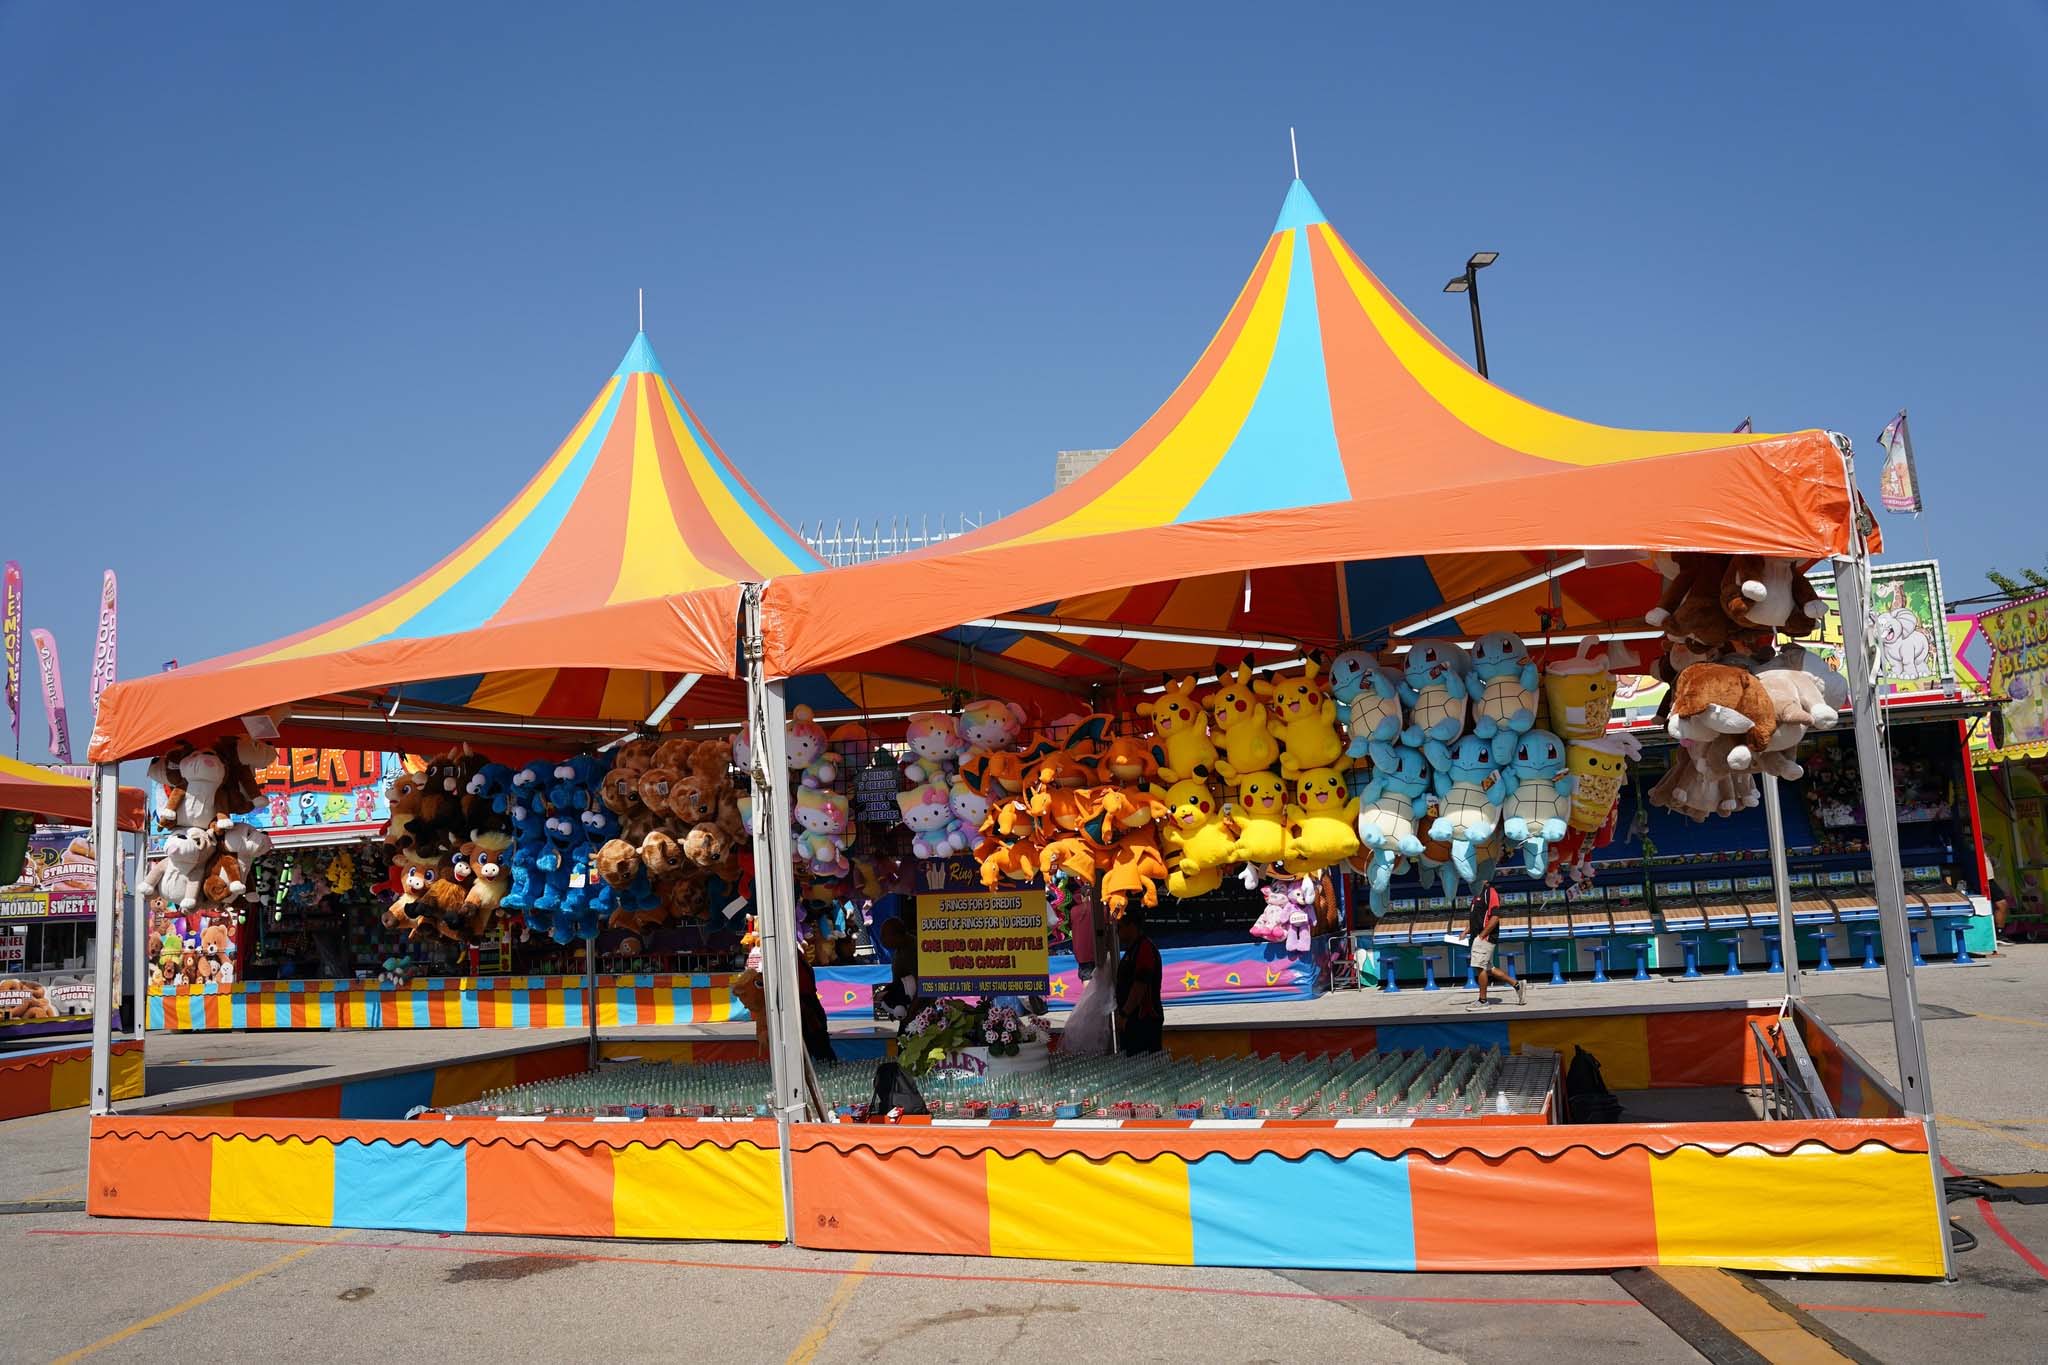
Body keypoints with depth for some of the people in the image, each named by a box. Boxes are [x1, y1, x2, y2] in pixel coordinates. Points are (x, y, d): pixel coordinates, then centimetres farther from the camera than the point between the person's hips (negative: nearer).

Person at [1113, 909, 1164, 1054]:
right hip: (1133, 1019, 10)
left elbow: (1140, 986, -21)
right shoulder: (1133, 949, 18)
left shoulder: (1144, 949, -14)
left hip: (1145, 1020, -10)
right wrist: (1123, 1013, 20)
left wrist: (1124, 1014, -20)